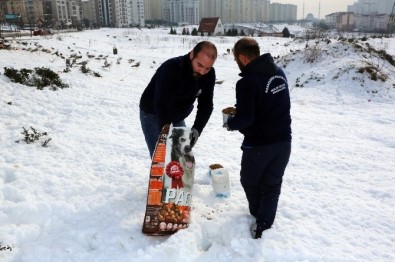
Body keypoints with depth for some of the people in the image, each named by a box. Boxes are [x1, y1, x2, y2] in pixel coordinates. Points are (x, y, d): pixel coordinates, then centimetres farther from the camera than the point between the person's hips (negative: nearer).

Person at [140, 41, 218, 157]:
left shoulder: (209, 74, -14)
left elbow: (206, 105, -12)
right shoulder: (171, 68, -32)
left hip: (178, 117, 6)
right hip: (153, 115, -6)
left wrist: (196, 129, -27)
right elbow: (162, 106, -36)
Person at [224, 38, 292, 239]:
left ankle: (258, 216, 40)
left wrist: (230, 123, -1)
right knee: (272, 186, 15)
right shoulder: (279, 72, 3)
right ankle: (264, 226, 19)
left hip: (259, 144, -6)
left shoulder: (247, 82, -21)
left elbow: (245, 119, -23)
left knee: (250, 182, 21)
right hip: (283, 141, 6)